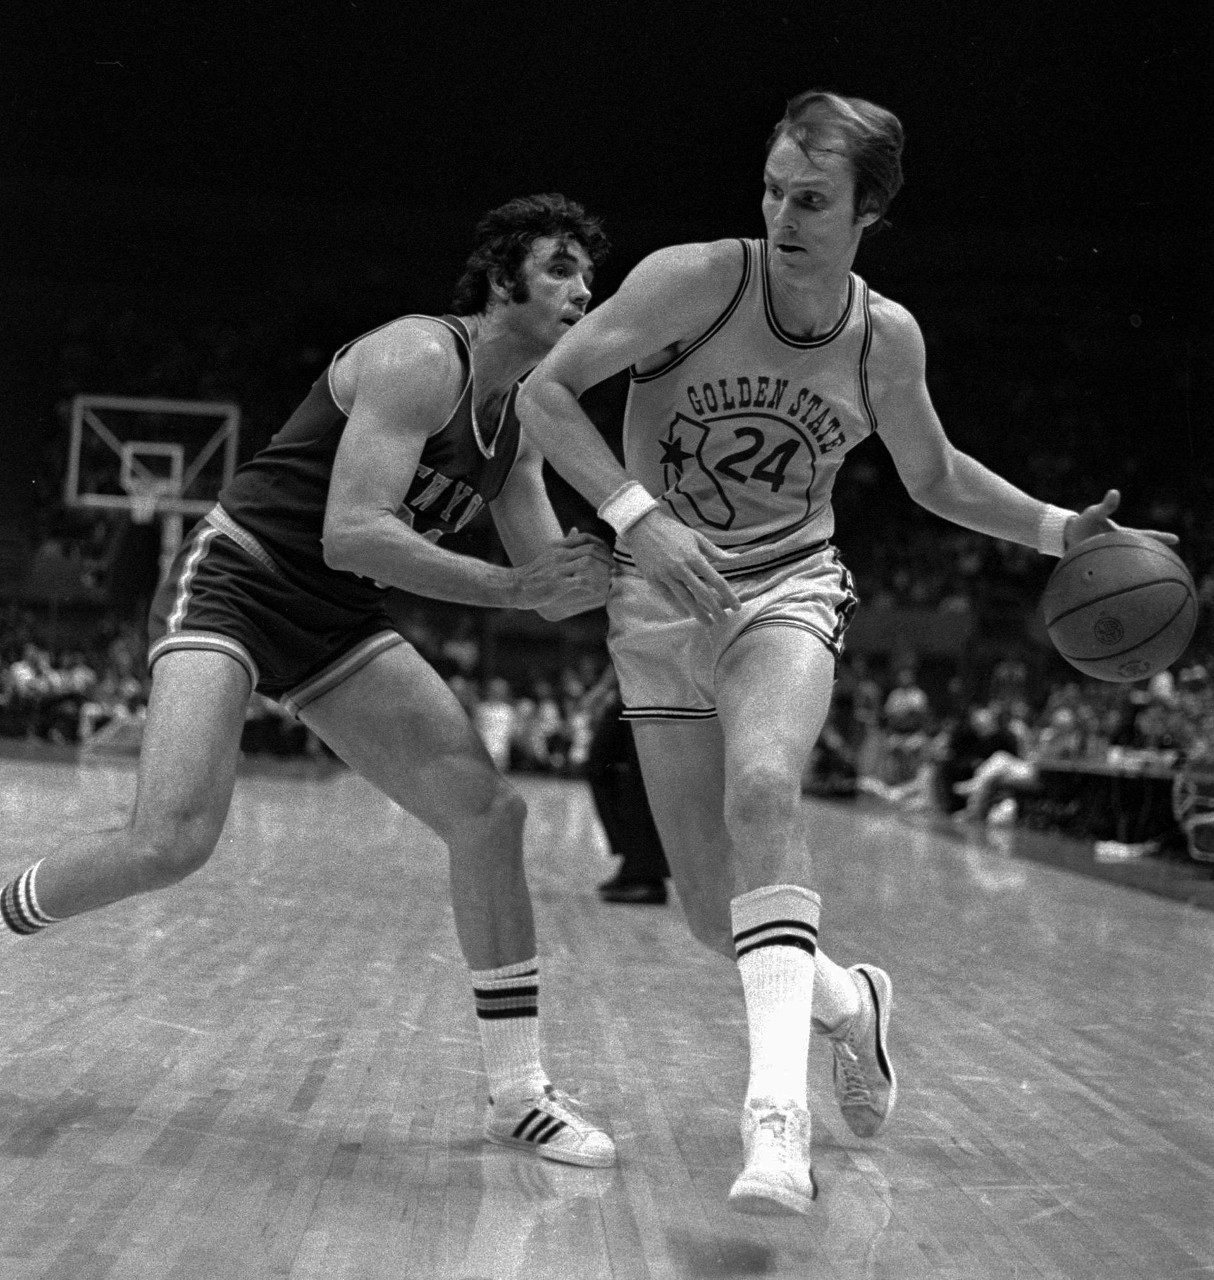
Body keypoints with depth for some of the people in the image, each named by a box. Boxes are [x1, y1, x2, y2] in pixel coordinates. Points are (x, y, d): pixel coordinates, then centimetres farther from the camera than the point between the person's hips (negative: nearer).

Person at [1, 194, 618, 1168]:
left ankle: (518, 1092, 2)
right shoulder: (419, 357, -17)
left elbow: (550, 590, 11)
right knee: (172, 840, -26)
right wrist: (510, 587, -27)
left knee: (489, 813, -5)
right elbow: (350, 533, -28)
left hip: (338, 621, 8)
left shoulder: (525, 418, 9)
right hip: (234, 583, -8)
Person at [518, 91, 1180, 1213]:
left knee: (764, 789, -34)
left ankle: (777, 1112, -38)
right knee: (713, 909, -2)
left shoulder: (886, 338, -3)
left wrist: (1058, 530, 3)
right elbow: (544, 392, -13)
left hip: (788, 591, 0)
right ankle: (846, 1002, 31)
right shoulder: (697, 279, -14)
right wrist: (637, 512, -26)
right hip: (660, 597, 0)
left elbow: (935, 477, 16)